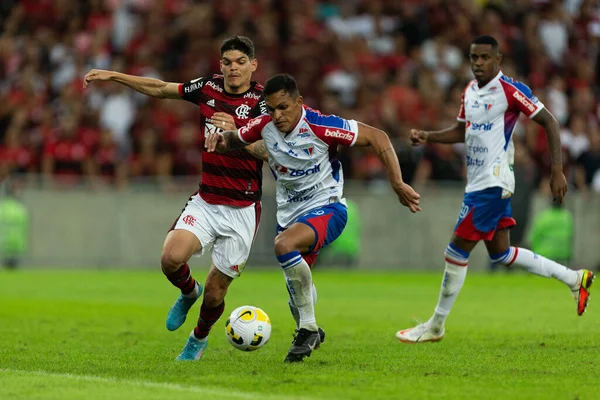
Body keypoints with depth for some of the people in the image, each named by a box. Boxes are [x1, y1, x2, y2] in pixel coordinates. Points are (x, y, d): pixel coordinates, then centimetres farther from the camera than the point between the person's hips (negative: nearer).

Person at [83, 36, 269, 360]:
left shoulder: (261, 99, -9)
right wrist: (113, 76, 15)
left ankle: (199, 338, 36)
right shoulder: (208, 87, 4)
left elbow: (266, 151, -19)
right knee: (172, 257, -23)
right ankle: (188, 292, 14)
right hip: (205, 201, 3)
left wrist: (235, 133, -35)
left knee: (215, 291, 2)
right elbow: (160, 89, 17)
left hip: (242, 209, -3)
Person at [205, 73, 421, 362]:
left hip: (326, 208, -6)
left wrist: (398, 185, -22)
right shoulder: (265, 126, -6)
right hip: (288, 214, 6)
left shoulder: (320, 126, -21)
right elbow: (233, 140, 13)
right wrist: (220, 139, -13)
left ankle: (308, 328, -22)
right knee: (295, 288, 12)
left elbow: (377, 138, -18)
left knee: (284, 246, -34)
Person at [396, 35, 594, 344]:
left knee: (457, 251, -6)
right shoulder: (470, 91, 11)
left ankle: (435, 327, 5)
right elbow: (461, 131, 24)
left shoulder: (510, 90, -15)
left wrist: (557, 171, -16)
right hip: (477, 181, 9)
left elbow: (548, 122, -12)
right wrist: (427, 137, 7)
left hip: (493, 183, -9)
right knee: (500, 253, 15)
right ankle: (574, 279, 25)